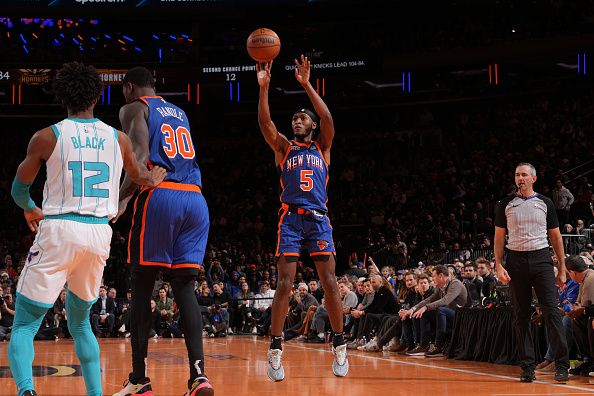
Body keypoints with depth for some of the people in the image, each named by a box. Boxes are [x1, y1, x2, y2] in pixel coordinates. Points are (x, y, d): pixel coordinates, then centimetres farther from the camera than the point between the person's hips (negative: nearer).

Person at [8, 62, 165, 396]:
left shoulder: (47, 137, 0)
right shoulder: (119, 139, 8)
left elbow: (19, 190, 11)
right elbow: (141, 178, 27)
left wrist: (30, 209, 34)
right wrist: (154, 179, 51)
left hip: (58, 231, -3)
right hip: (100, 234, 4)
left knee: (24, 326, 1)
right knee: (80, 322, 24)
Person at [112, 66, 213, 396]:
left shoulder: (134, 108, 6)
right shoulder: (179, 113, 26)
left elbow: (142, 157, -10)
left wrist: (119, 201, -12)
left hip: (159, 197, -5)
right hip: (195, 199, 5)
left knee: (142, 288, 4)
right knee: (185, 288, 4)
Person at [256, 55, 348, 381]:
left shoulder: (322, 147, 15)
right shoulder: (284, 147, 14)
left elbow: (328, 119, -4)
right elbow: (265, 124, -4)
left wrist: (306, 84, -12)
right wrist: (263, 87, -17)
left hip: (319, 219, 1)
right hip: (291, 218, -1)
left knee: (330, 281, -5)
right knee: (285, 282, -10)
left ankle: (339, 346, 2)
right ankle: (275, 349, -8)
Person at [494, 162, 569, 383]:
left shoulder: (545, 203, 8)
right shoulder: (506, 205, 8)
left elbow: (555, 236, 10)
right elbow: (499, 237, 8)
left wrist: (562, 269, 6)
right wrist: (498, 265, -4)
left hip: (541, 259, -1)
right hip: (516, 260, 1)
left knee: (551, 311, -9)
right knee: (521, 315, 2)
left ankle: (561, 365, -8)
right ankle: (527, 368, 7)